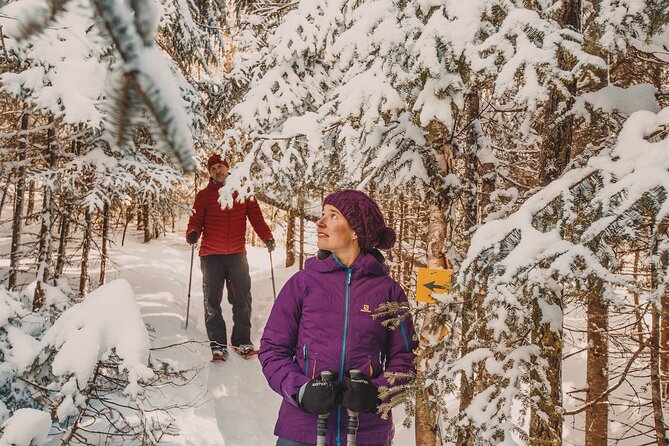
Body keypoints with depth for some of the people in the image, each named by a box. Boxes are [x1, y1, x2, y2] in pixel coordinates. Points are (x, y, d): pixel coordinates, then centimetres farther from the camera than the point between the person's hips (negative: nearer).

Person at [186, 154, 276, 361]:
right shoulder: (204, 195, 9)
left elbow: (256, 218, 7)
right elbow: (196, 221, 6)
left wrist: (267, 237, -7)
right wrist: (192, 234, -17)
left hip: (237, 254, 0)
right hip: (211, 256, 0)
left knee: (242, 299, -1)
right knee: (212, 301, 0)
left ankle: (242, 341, 10)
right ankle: (217, 344, 7)